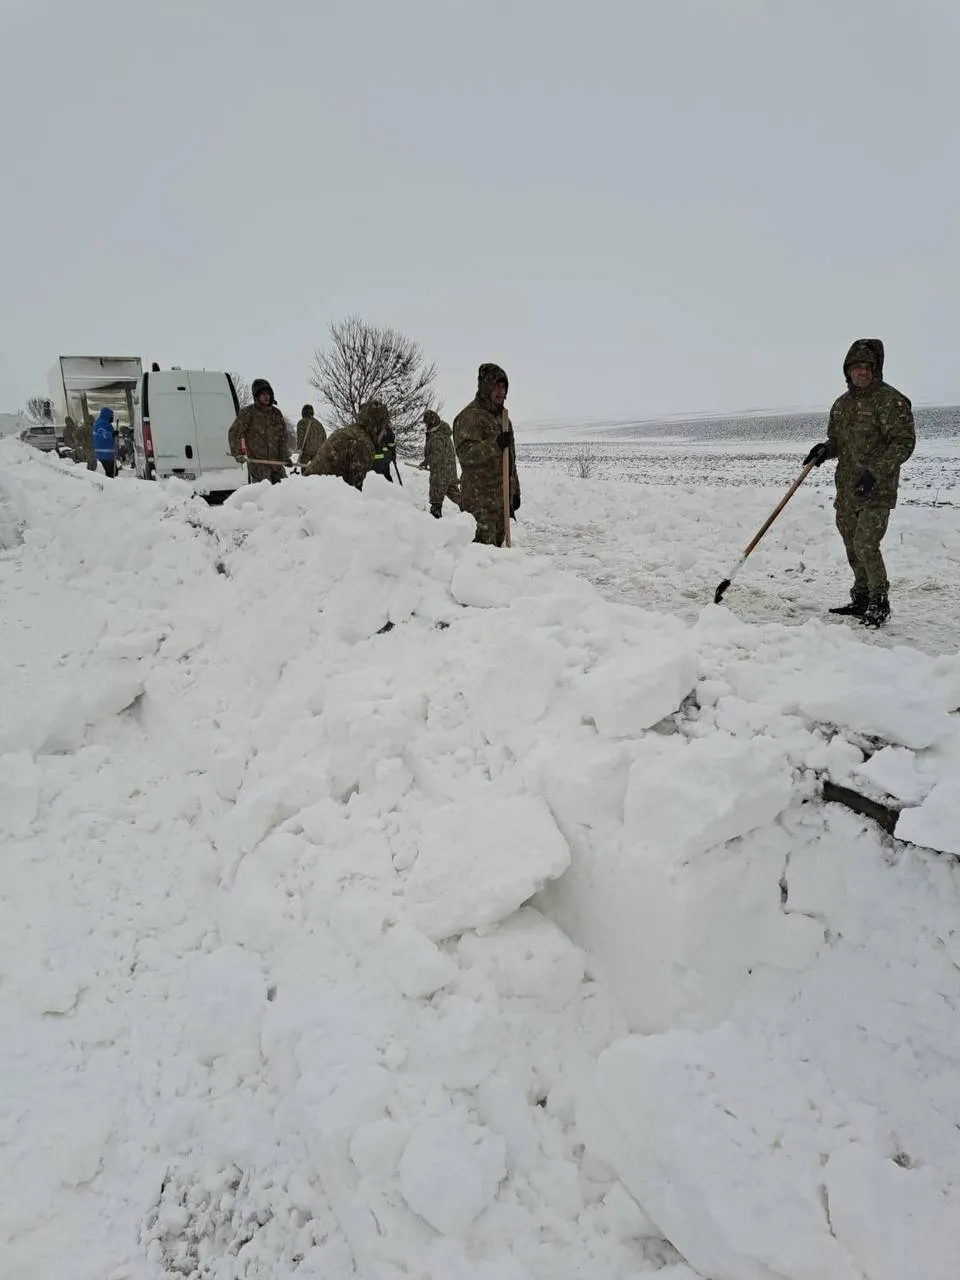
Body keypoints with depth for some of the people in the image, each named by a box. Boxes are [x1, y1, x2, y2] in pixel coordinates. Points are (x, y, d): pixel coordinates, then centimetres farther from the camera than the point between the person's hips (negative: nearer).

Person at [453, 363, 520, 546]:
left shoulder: (502, 415, 21)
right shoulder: (470, 416, -7)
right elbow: (464, 452, -20)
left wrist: (515, 490, 23)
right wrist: (495, 444, -31)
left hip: (502, 495, 9)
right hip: (480, 498, -8)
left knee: (498, 540, 12)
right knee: (484, 545, -13)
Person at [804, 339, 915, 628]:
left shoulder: (890, 400, -9)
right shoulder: (842, 403, 12)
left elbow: (904, 442, -13)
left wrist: (875, 473, -23)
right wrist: (825, 450, 0)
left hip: (877, 490, -7)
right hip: (846, 489, 7)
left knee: (866, 546, -13)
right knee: (853, 548, 12)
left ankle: (879, 604, 2)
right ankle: (861, 601, 25)